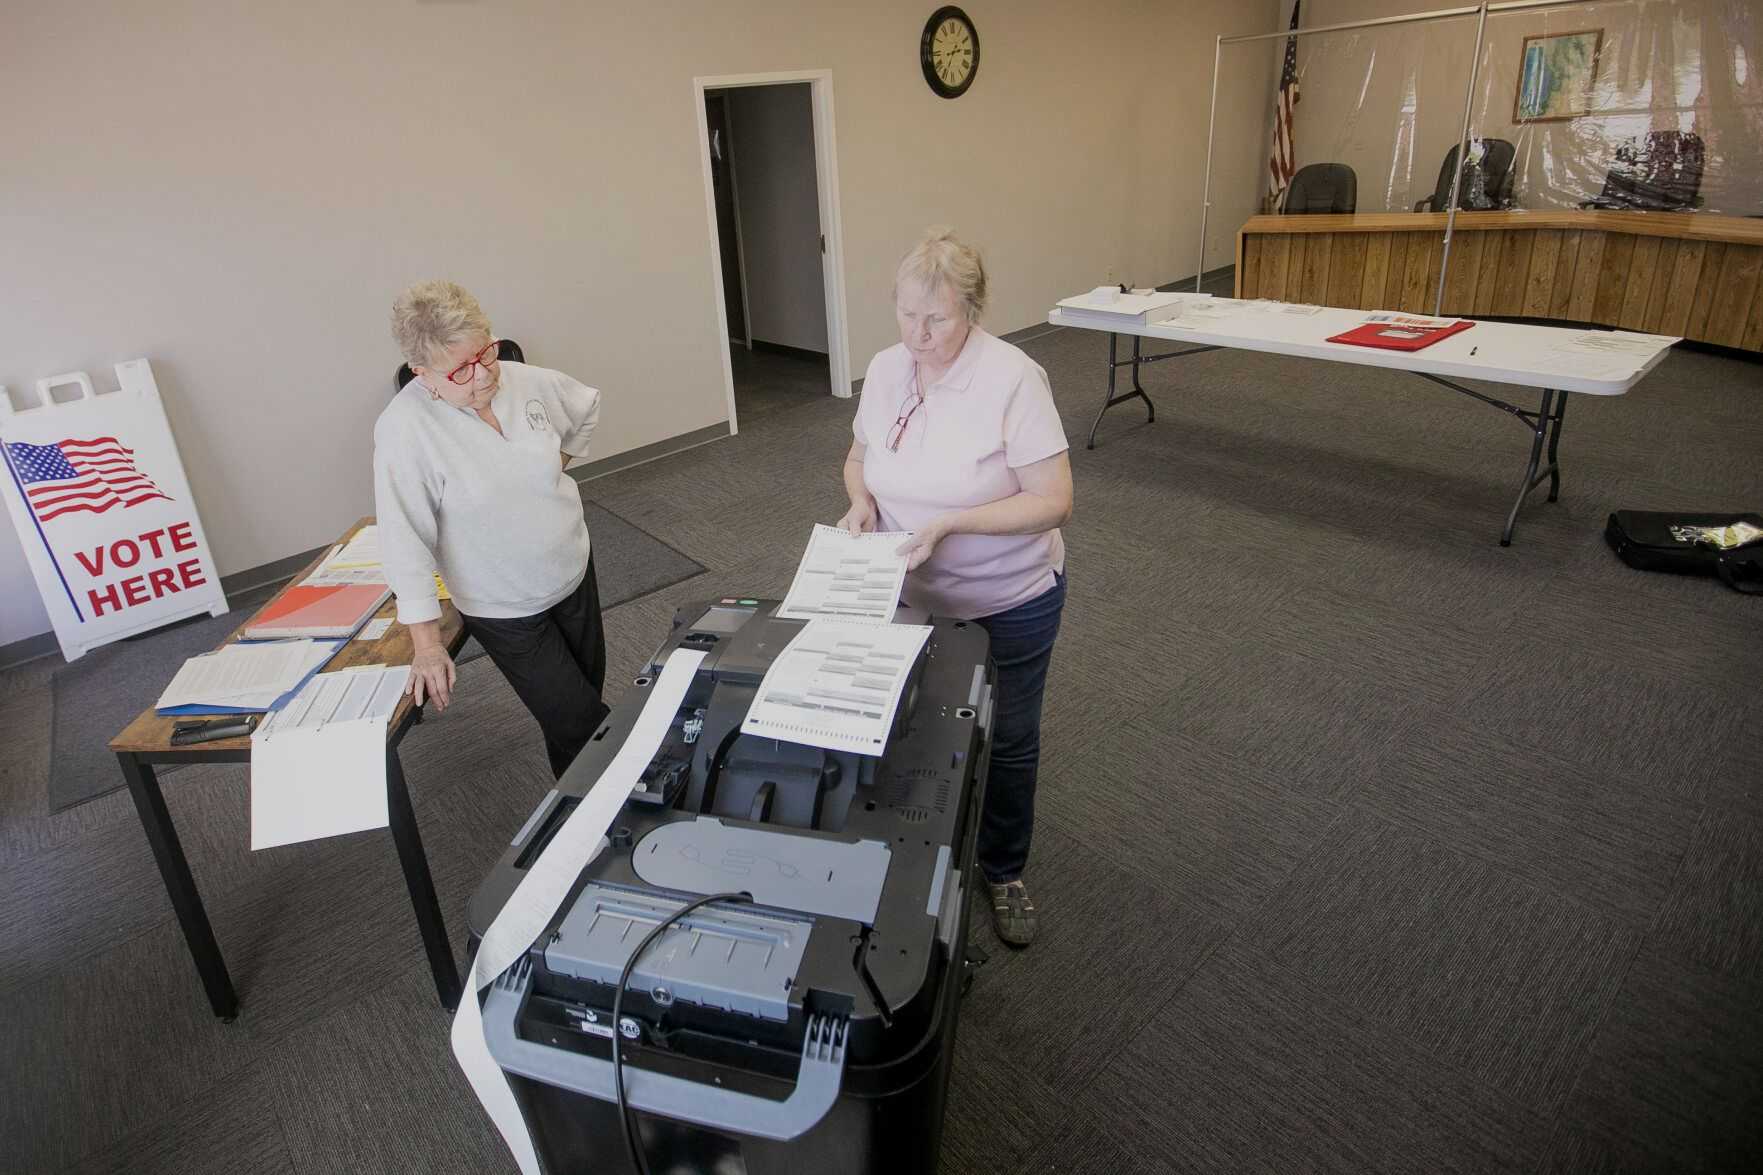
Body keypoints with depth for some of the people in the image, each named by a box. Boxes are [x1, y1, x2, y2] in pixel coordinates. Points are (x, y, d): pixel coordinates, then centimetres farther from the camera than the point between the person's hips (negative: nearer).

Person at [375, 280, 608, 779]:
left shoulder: (527, 381, -11)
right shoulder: (404, 430, -25)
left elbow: (587, 407, 12)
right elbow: (405, 539, -22)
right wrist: (427, 645, -20)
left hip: (575, 572, 5)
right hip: (505, 611, -5)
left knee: (588, 695, 22)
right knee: (578, 726, -2)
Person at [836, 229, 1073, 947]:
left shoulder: (1012, 378, -22)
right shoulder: (885, 369, -5)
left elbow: (1054, 502, -22)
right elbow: (859, 456, 10)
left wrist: (950, 523, -31)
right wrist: (860, 503, -12)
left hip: (1009, 604, -4)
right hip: (913, 597, 5)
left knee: (1007, 741, 15)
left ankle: (1004, 871, 40)